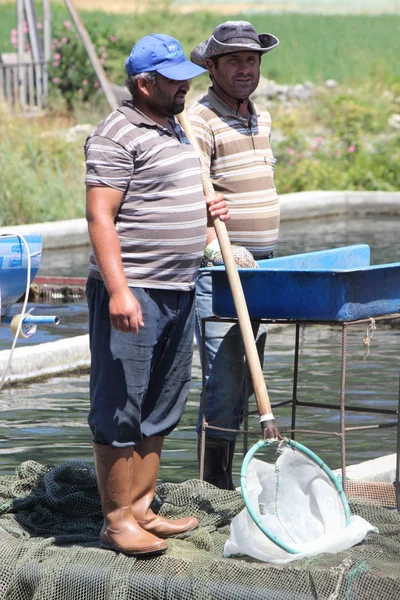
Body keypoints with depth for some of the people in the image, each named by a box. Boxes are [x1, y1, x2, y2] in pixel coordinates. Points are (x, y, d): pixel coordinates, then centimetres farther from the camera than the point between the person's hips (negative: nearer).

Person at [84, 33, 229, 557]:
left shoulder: (175, 130, 18)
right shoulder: (116, 135, -12)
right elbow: (101, 217, -18)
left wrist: (208, 209, 10)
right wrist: (118, 291, -26)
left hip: (178, 292, 10)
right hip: (133, 292, -10)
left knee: (159, 410, 14)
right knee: (119, 409, -3)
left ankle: (143, 508, 22)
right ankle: (117, 520, 2)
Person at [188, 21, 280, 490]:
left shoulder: (260, 119, 16)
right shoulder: (199, 122, -11)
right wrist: (215, 246, -38)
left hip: (259, 269, 8)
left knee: (248, 377, 10)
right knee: (223, 383, -10)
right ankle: (213, 487, -5)